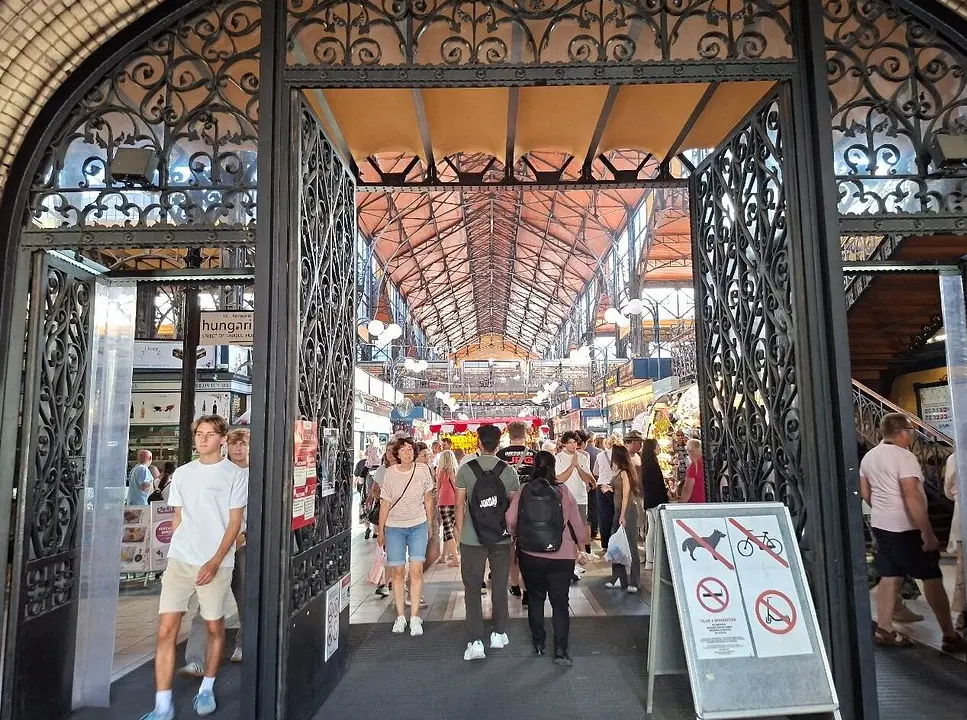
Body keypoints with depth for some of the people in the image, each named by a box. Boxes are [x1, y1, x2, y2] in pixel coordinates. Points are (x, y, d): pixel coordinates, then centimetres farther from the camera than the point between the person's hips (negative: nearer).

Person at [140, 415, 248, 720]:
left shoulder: (235, 475, -3)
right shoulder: (182, 473, 10)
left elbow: (234, 523, -6)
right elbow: (178, 517, 16)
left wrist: (214, 562, -14)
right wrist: (178, 551, 12)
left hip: (216, 564, -3)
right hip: (179, 560, 3)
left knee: (215, 628, 9)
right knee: (166, 631, -3)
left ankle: (207, 689, 28)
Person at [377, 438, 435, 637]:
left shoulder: (423, 470, -6)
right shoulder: (390, 474, -8)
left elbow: (428, 500, 6)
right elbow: (385, 504, 0)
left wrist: (429, 525, 10)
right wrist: (380, 531, 3)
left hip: (418, 525, 0)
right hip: (394, 527, 0)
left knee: (416, 570, -8)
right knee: (397, 571, 3)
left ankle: (415, 617, 0)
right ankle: (400, 616, 16)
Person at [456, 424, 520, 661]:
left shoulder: (466, 470, -7)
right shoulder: (508, 471, -4)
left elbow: (460, 505, -4)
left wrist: (460, 533, 6)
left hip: (472, 539, -1)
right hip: (501, 539, 2)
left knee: (472, 589, 6)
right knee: (500, 586, 16)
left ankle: (475, 642, 2)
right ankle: (499, 634, 27)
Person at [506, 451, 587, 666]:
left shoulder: (524, 491, -6)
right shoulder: (562, 490, -6)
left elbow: (510, 519, -8)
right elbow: (576, 520, -1)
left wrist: (516, 536, 12)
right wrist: (581, 541, 17)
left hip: (530, 554, 1)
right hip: (562, 555, -1)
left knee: (536, 599, 19)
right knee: (560, 603, 7)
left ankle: (538, 644, 27)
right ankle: (560, 650, 2)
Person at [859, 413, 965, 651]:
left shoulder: (869, 456, 9)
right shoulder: (904, 456, -16)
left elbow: (865, 493, 15)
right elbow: (912, 496, -24)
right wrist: (928, 533, -22)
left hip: (881, 525, 8)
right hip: (905, 528, -8)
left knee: (889, 576, 11)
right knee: (932, 578, 3)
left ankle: (884, 630, 14)